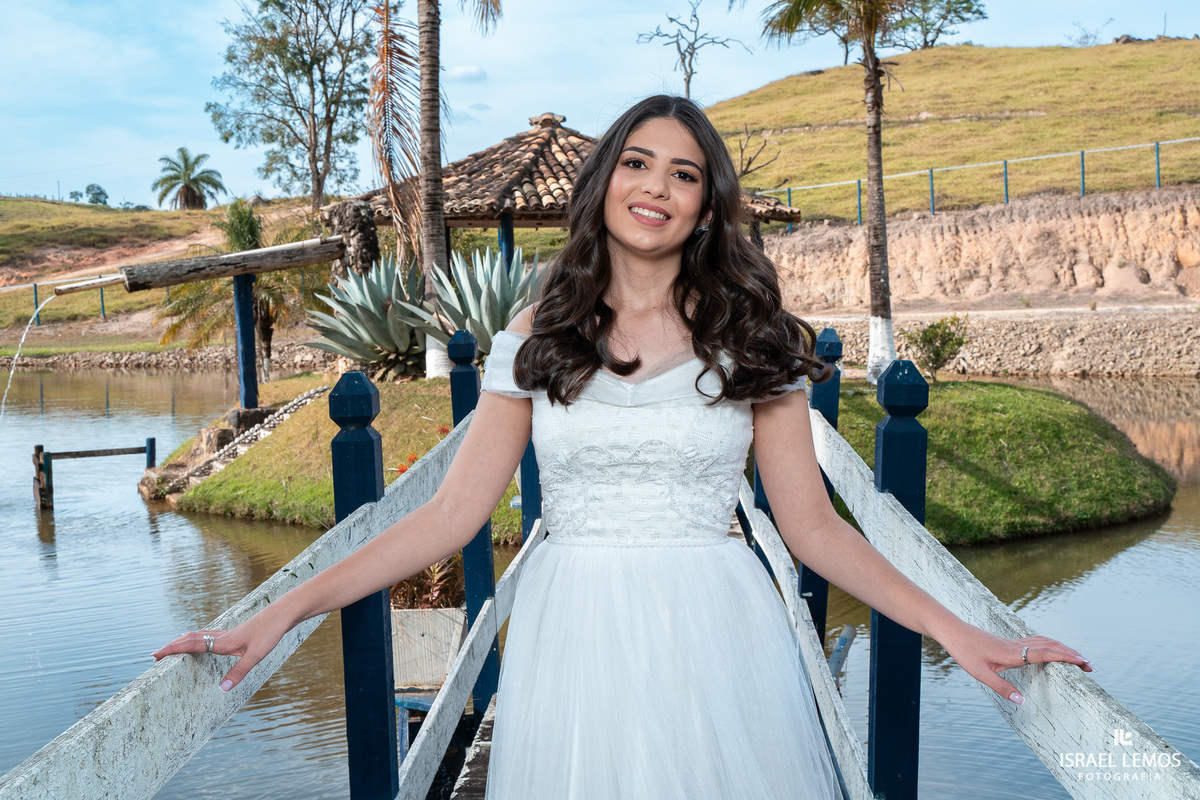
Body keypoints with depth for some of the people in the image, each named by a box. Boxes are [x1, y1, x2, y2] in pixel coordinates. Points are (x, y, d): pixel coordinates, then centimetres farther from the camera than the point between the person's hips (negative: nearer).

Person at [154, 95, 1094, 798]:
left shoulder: (751, 339, 2)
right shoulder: (536, 339, 3)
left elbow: (813, 526, 2)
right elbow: (451, 514, 1)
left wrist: (956, 630, -7)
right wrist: (285, 611, -5)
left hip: (714, 636, 0)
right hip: (574, 636, 1)